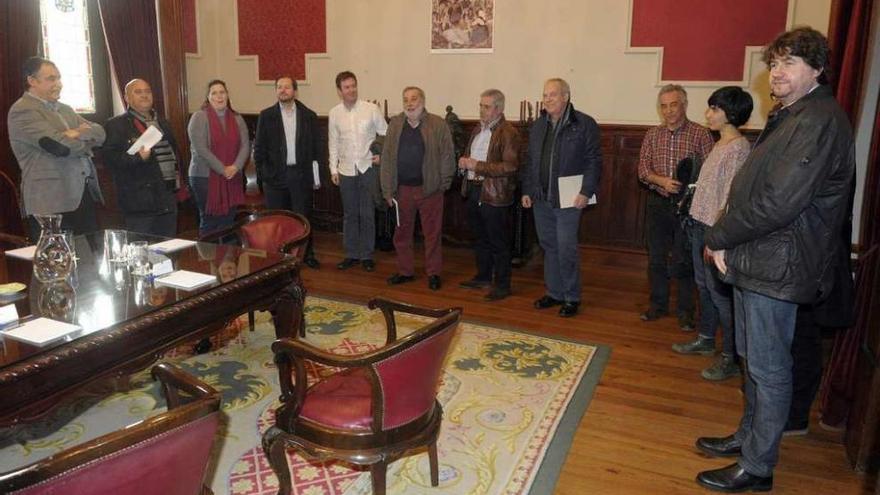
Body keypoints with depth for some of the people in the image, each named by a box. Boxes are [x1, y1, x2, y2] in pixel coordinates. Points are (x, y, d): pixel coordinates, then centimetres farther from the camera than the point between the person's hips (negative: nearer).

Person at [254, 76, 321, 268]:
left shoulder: (309, 116, 4)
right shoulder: (266, 116, 4)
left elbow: (315, 148, 4)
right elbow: (259, 147, 5)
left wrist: (315, 176, 0)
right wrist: (262, 173, -2)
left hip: (301, 174, 0)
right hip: (275, 175, 0)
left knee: (303, 216, 4)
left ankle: (307, 254, 17)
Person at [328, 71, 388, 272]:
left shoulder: (371, 109, -4)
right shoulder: (334, 113, 2)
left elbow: (386, 134, 5)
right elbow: (333, 143, 7)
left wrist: (382, 155, -4)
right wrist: (333, 169, 4)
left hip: (367, 168, -2)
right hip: (346, 170, 2)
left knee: (368, 214, 3)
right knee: (349, 214, 10)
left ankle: (367, 255, 14)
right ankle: (351, 254, 21)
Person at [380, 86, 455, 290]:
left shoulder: (438, 124, -4)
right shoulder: (395, 124, 6)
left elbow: (447, 156, -2)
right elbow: (387, 157, 6)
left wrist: (443, 184, -5)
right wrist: (388, 190, 2)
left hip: (430, 188, -3)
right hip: (402, 189, 3)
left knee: (432, 233, 5)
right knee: (402, 233, 12)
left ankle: (433, 273, 18)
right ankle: (405, 271, 26)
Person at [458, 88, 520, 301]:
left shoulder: (508, 133, -13)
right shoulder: (478, 129, 14)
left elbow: (510, 166, -21)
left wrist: (478, 166, -21)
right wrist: (465, 161, 3)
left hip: (494, 194, -8)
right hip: (474, 190, 8)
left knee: (498, 243, 0)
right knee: (480, 239, 19)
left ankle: (502, 285, 11)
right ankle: (483, 276, 33)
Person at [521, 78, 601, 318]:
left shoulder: (584, 124, -5)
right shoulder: (538, 125, 13)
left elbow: (594, 161, -7)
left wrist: (586, 192, -14)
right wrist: (527, 190, 12)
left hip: (568, 199, -6)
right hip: (541, 199, 6)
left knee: (566, 249, -4)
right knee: (549, 247, 12)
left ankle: (571, 297, 10)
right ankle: (554, 292, 25)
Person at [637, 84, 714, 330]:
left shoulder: (700, 134, -4)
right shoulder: (652, 134, 7)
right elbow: (643, 169, 3)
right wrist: (662, 180, -15)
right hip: (658, 203, 4)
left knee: (683, 261, 2)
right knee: (656, 257, 11)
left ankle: (686, 311, 15)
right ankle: (658, 305, 25)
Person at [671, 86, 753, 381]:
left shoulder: (739, 148, -16)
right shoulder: (720, 145, 12)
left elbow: (730, 199, -20)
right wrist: (696, 222, 15)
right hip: (700, 225, 10)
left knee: (720, 292, -3)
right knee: (704, 286, 18)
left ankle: (731, 358, 8)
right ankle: (706, 340, 34)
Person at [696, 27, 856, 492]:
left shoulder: (819, 122, -18)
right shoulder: (789, 118, 16)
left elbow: (779, 203, -26)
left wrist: (720, 237, -13)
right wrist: (725, 238, 2)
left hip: (776, 266, -10)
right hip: (754, 260, 10)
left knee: (769, 369, 1)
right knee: (754, 359, 20)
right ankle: (748, 436, 36)